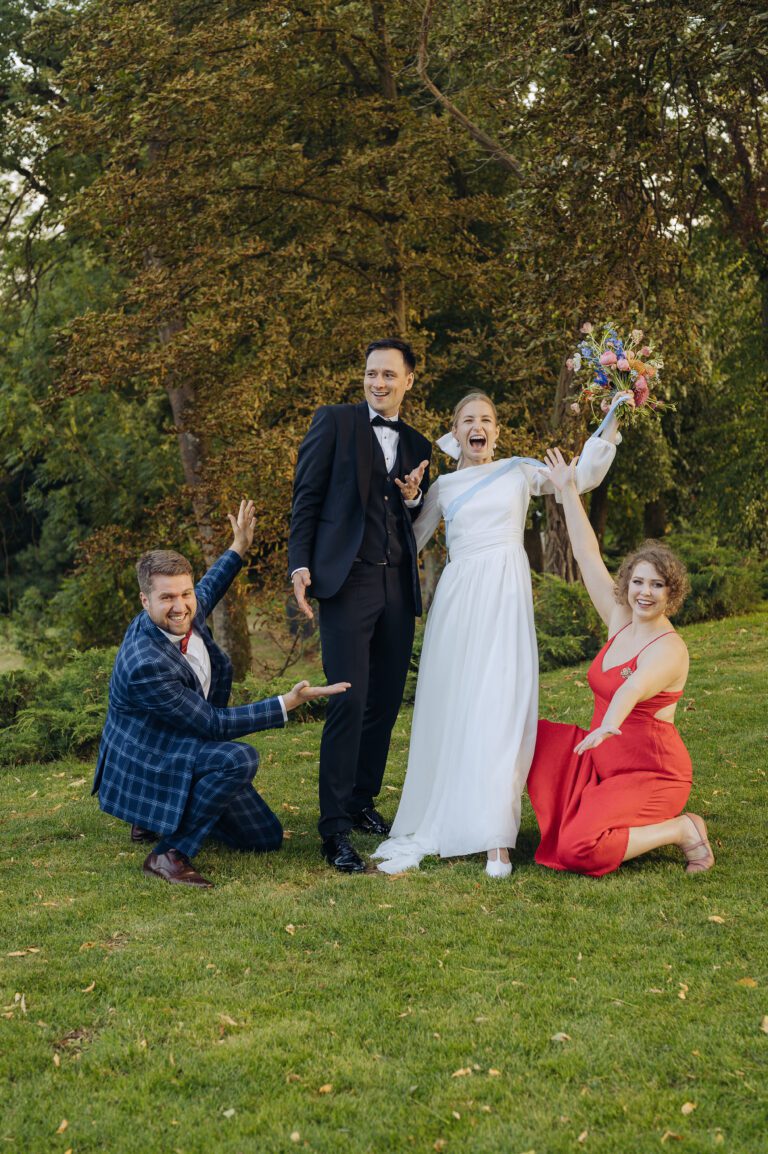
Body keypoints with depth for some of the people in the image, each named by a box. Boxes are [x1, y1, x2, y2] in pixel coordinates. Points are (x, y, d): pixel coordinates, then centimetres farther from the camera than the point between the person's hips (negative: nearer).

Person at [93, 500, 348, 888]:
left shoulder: (187, 611, -8)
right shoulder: (144, 664, -33)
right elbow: (213, 723, -28)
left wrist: (238, 549, 24)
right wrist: (286, 704, -29)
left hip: (188, 749, 9)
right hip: (145, 766, -9)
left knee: (266, 838, 12)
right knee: (238, 758, -36)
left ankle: (159, 819, 25)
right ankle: (169, 853, -22)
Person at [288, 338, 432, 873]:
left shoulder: (418, 445, 18)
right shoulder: (335, 422, 4)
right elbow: (306, 497, 1)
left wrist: (415, 497, 0)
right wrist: (300, 565, -9)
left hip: (398, 585, 5)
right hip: (347, 580, -5)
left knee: (387, 700, 9)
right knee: (349, 701, -11)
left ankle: (363, 801, 25)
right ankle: (335, 829, -8)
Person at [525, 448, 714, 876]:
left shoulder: (668, 649, -19)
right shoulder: (622, 623, 3)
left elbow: (635, 686, -42)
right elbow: (588, 555, 6)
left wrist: (609, 725, -61)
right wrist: (568, 491, 7)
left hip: (649, 774, -8)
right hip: (602, 759, 8)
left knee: (580, 849, -26)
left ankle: (682, 830, -7)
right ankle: (595, 811, 10)